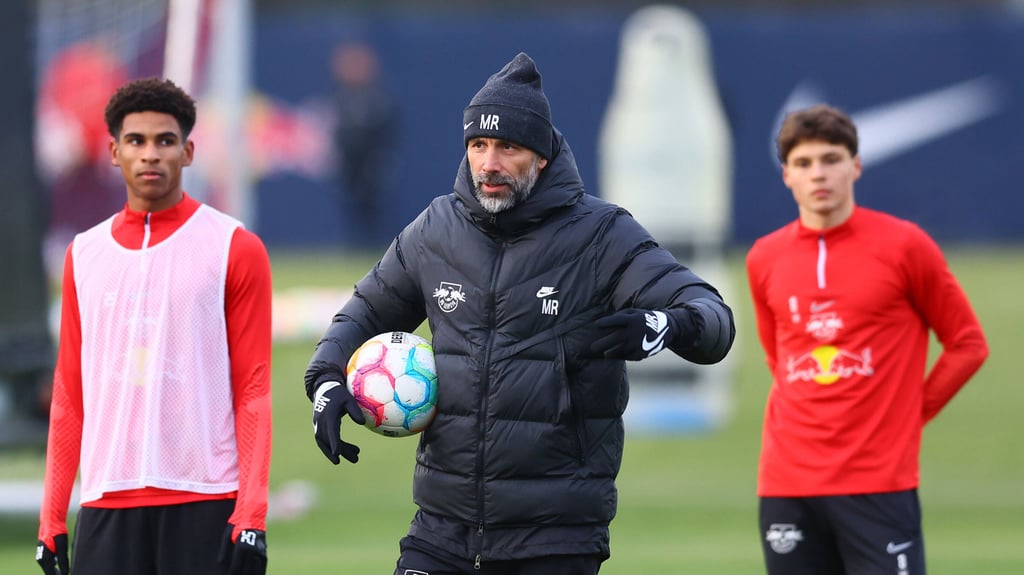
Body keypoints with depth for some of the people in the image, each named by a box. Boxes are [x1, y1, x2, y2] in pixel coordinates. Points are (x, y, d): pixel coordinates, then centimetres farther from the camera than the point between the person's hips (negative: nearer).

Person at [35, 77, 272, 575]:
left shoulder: (235, 249, 2)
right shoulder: (83, 254, 14)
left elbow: (253, 389, -1)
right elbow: (69, 394, 15)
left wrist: (251, 514, -10)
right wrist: (51, 517, 9)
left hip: (204, 503, -3)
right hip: (106, 504, 3)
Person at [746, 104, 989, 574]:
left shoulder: (903, 245, -2)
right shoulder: (764, 259, 9)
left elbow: (968, 344, 4)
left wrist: (911, 412, 1)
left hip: (879, 485, -4)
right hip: (786, 481, 4)